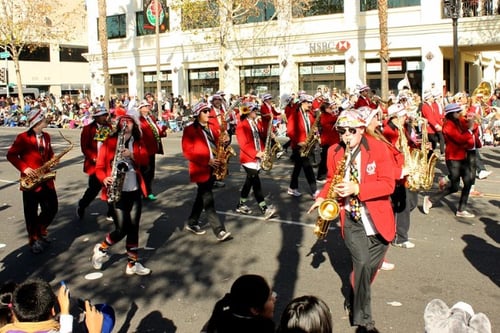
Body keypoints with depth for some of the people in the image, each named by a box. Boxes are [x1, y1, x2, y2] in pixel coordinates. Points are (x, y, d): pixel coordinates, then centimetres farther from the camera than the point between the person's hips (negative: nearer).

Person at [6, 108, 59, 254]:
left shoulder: (46, 136, 9)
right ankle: (34, 240, 20)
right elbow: (11, 155, -8)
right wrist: (24, 168, -18)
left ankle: (41, 230, 31)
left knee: (52, 208, 7)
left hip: (46, 180, 5)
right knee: (31, 213, 4)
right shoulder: (23, 137, -9)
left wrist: (53, 160, -1)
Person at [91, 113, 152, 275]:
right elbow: (99, 166, -2)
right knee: (122, 229, -5)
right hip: (117, 192, -4)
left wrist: (132, 155, -25)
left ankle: (132, 264, 18)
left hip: (135, 191, 4)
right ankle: (101, 248, 23)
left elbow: (145, 159, -7)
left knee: (133, 228, 8)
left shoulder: (139, 143, 10)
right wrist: (104, 179, -20)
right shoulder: (110, 142, 0)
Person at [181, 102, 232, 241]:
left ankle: (192, 223, 31)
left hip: (213, 167, 7)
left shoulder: (213, 126, 10)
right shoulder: (190, 130, -8)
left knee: (202, 197, 16)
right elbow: (188, 152, -14)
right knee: (208, 200, -8)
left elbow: (218, 142, 17)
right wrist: (207, 161, -21)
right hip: (201, 168, -7)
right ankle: (219, 231, -10)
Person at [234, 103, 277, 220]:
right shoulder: (242, 126, -11)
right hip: (248, 158, -8)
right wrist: (255, 153, -24)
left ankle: (241, 205, 26)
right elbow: (243, 144, -18)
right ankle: (265, 209, -12)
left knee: (250, 181, 14)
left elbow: (263, 136, 13)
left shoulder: (257, 123, 14)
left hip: (258, 157, 8)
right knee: (256, 182, -10)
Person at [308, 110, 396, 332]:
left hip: (377, 219, 0)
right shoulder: (334, 152, 0)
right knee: (362, 264, -16)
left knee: (370, 268, 12)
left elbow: (388, 184, -15)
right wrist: (322, 197, -4)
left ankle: (354, 302, 41)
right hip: (351, 218, 0)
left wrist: (357, 189, -26)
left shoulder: (379, 148, -10)